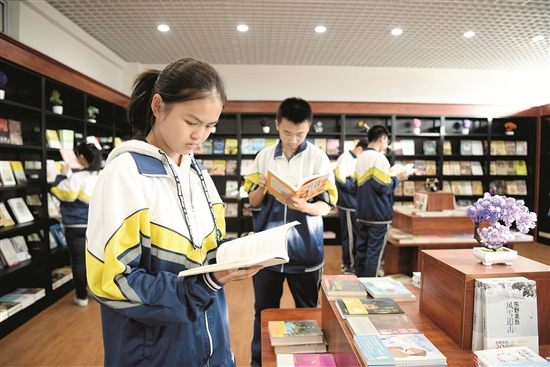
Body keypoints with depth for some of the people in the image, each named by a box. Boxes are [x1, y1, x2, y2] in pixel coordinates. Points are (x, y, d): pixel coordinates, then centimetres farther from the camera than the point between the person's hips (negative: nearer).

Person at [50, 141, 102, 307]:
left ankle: (82, 296, 13)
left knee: (78, 261, 4)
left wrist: (62, 174, 3)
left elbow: (57, 191, -9)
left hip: (76, 227, -6)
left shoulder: (77, 177, -19)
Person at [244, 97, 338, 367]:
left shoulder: (318, 158, -5)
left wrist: (303, 206, -26)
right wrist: (261, 188, -17)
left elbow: (327, 205, -6)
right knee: (264, 310, 13)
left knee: (307, 311, 14)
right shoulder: (264, 156, 1)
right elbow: (253, 201, 5)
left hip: (305, 249, -1)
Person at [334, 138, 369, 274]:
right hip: (348, 204, -9)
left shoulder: (357, 160, 13)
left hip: (355, 203, 9)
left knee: (355, 235, 15)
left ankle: (348, 263, 28)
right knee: (350, 236, 0)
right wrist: (358, 187, -18)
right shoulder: (345, 158, -14)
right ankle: (349, 266, 13)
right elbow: (341, 180, -22)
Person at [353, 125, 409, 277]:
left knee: (361, 248, 14)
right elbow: (384, 187, -20)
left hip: (363, 213, 8)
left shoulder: (360, 158, 9)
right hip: (379, 214, -8)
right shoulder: (379, 158, -15)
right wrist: (398, 178, -2)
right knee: (374, 251, 1)